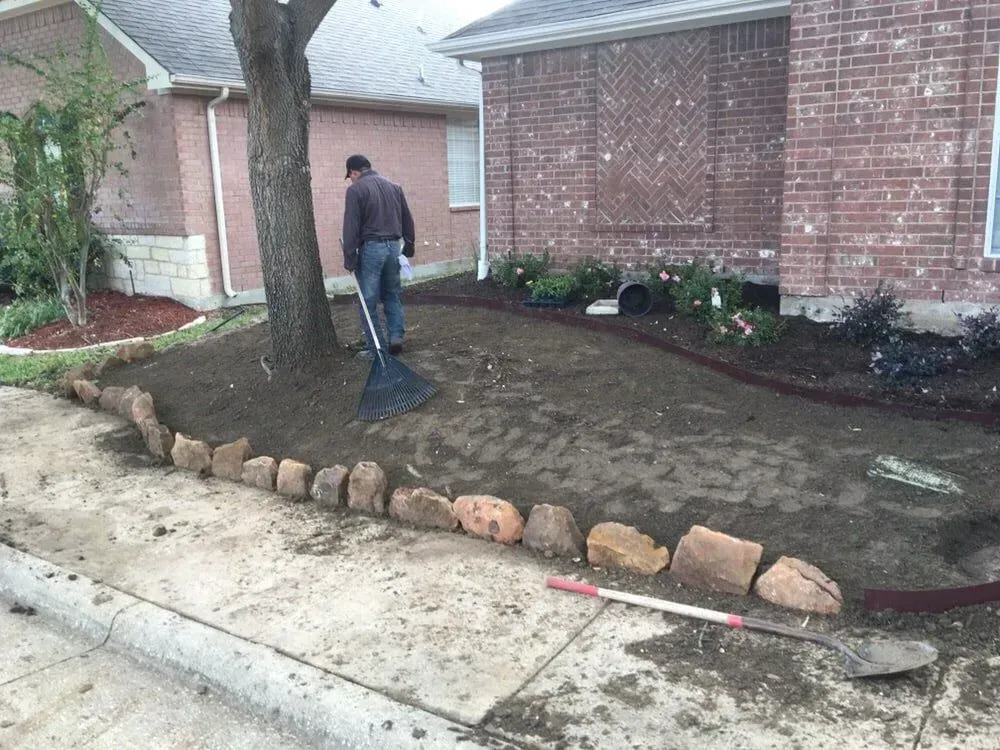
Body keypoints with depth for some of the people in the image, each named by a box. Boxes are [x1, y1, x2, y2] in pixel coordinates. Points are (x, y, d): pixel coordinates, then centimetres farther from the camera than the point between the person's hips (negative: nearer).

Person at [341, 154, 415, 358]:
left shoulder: (355, 189, -7)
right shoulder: (393, 186, 12)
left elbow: (351, 226, -11)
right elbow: (407, 219, 15)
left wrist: (349, 257, -9)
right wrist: (409, 246, 20)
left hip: (370, 248, -6)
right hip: (393, 246, 6)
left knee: (368, 300, 1)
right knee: (392, 295, 18)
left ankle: (376, 349, 4)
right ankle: (396, 336, 9)